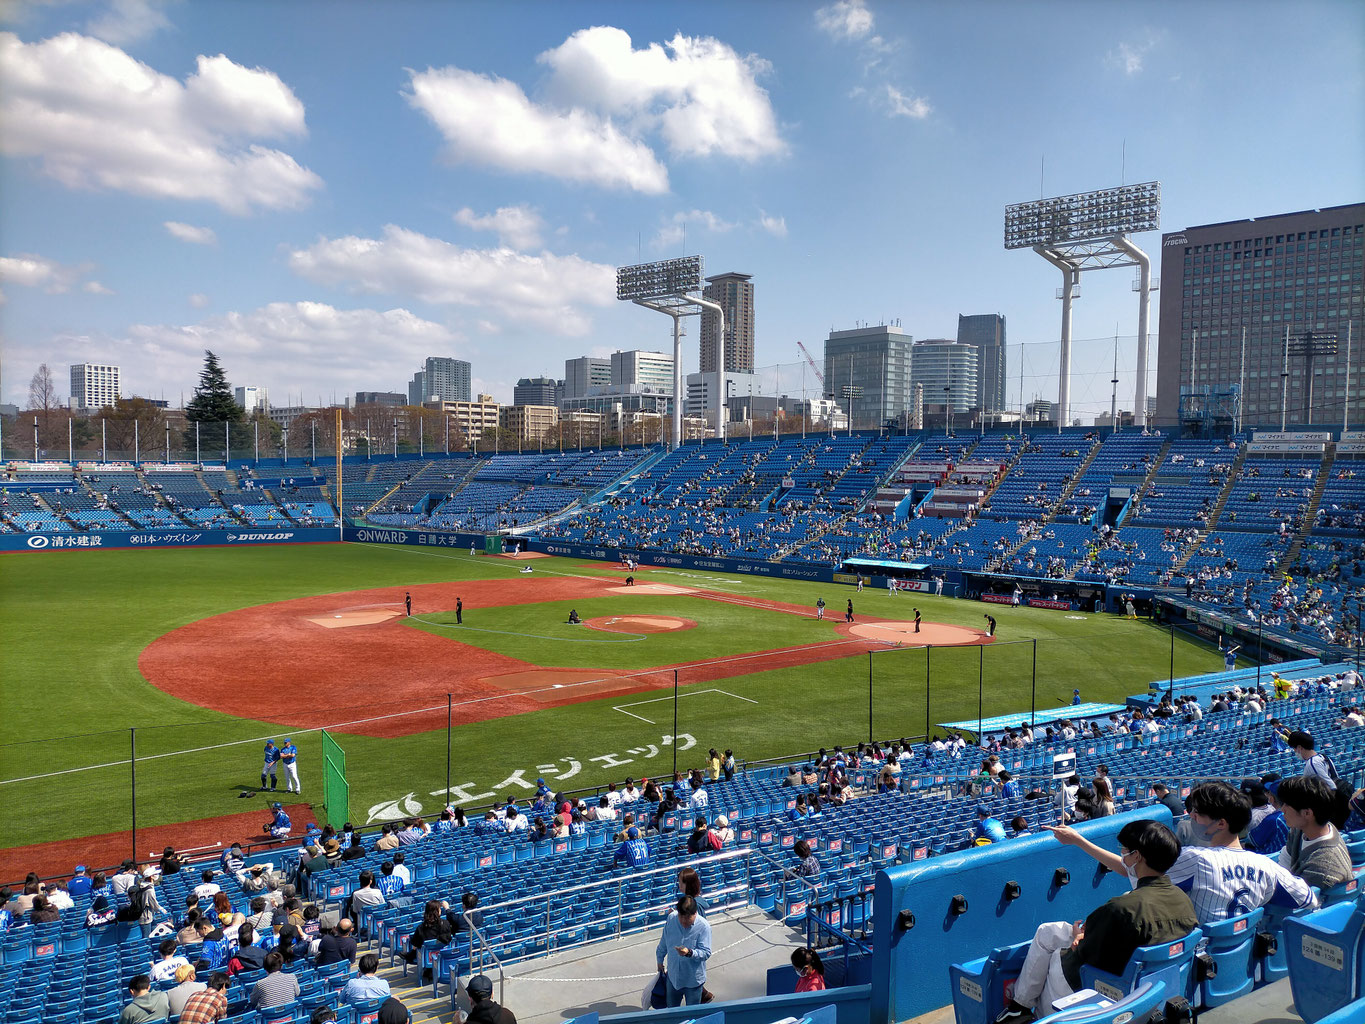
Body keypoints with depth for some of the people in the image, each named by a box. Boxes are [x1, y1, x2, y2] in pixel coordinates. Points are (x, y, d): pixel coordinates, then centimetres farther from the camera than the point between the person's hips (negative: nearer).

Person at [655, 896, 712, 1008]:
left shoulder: (703, 926, -23)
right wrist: (660, 960, 17)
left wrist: (689, 953, -39)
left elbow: (706, 953, -22)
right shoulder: (671, 918, -12)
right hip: (673, 976, 4)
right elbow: (663, 942, 5)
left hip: (693, 980, -4)